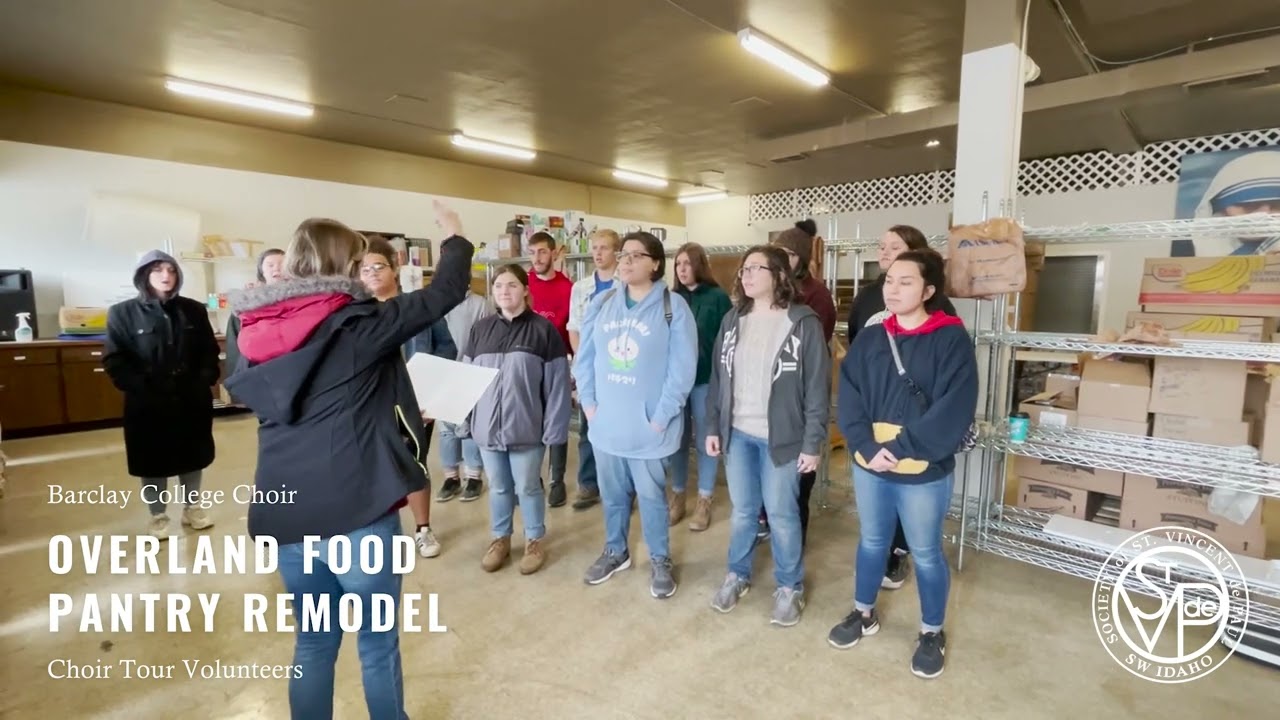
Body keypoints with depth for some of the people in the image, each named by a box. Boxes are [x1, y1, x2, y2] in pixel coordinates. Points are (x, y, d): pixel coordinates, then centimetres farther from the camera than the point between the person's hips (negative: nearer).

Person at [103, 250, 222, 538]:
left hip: (192, 401, 2)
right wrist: (141, 389, -16)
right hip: (147, 404, -2)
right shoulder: (123, 313, -3)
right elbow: (114, 360, -6)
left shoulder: (194, 310, 5)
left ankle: (192, 508, 31)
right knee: (153, 462, 9)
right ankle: (158, 516, 25)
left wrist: (204, 382, -6)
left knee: (193, 457, 14)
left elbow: (210, 351, 7)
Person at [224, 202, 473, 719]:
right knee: (378, 643, 15)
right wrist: (455, 238, 9)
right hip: (357, 514, -5)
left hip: (286, 516, 6)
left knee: (313, 642, 22)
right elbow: (443, 294, -9)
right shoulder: (356, 324, -12)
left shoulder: (257, 332, 4)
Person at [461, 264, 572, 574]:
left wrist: (554, 427, -11)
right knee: (498, 487, 17)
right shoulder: (481, 329, 5)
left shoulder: (543, 329, -8)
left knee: (527, 487, 10)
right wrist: (465, 421, 5)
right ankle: (500, 538, 37)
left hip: (526, 427, -3)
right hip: (488, 426, 4)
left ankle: (535, 540, 32)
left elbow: (557, 384, -9)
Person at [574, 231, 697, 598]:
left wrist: (661, 416, -14)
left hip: (647, 424, -4)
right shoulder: (601, 304, 5)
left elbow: (682, 368, -13)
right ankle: (615, 551, 41)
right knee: (612, 493, 19)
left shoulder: (673, 307, -9)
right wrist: (588, 402, 0)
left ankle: (660, 560, 32)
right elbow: (584, 358, 8)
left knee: (651, 495, 11)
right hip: (605, 421, 4)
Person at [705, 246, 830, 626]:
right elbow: (718, 377, 9)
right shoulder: (732, 320, 5)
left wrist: (812, 443, -12)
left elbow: (818, 387, -10)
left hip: (781, 437, -4)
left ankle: (790, 586, 30)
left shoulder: (803, 321, -10)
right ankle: (737, 575, 37)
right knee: (742, 511, 16)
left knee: (781, 515, 9)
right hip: (737, 434, 4)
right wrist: (713, 427, 6)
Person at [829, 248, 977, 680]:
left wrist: (901, 449, -20)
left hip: (925, 473, -3)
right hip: (869, 467, 4)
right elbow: (848, 399, -3)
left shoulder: (951, 340, -9)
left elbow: (954, 411, -17)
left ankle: (932, 633, 37)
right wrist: (868, 447, -17)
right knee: (871, 542, 20)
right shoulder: (868, 341, 3)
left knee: (926, 554, 14)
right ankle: (864, 614, 42)